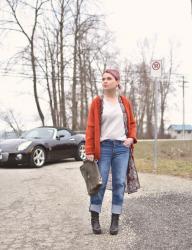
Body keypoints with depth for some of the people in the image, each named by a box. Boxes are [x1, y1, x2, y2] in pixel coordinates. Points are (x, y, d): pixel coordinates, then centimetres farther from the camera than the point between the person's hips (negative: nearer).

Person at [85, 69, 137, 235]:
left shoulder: (125, 102, 8)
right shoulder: (97, 102, 1)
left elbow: (132, 123, 16)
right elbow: (91, 127, -2)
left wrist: (132, 138, -4)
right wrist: (89, 151, -8)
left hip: (122, 147, 2)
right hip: (103, 146, -2)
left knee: (119, 183, 2)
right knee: (100, 183, -2)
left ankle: (115, 220, 11)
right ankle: (95, 218, 13)